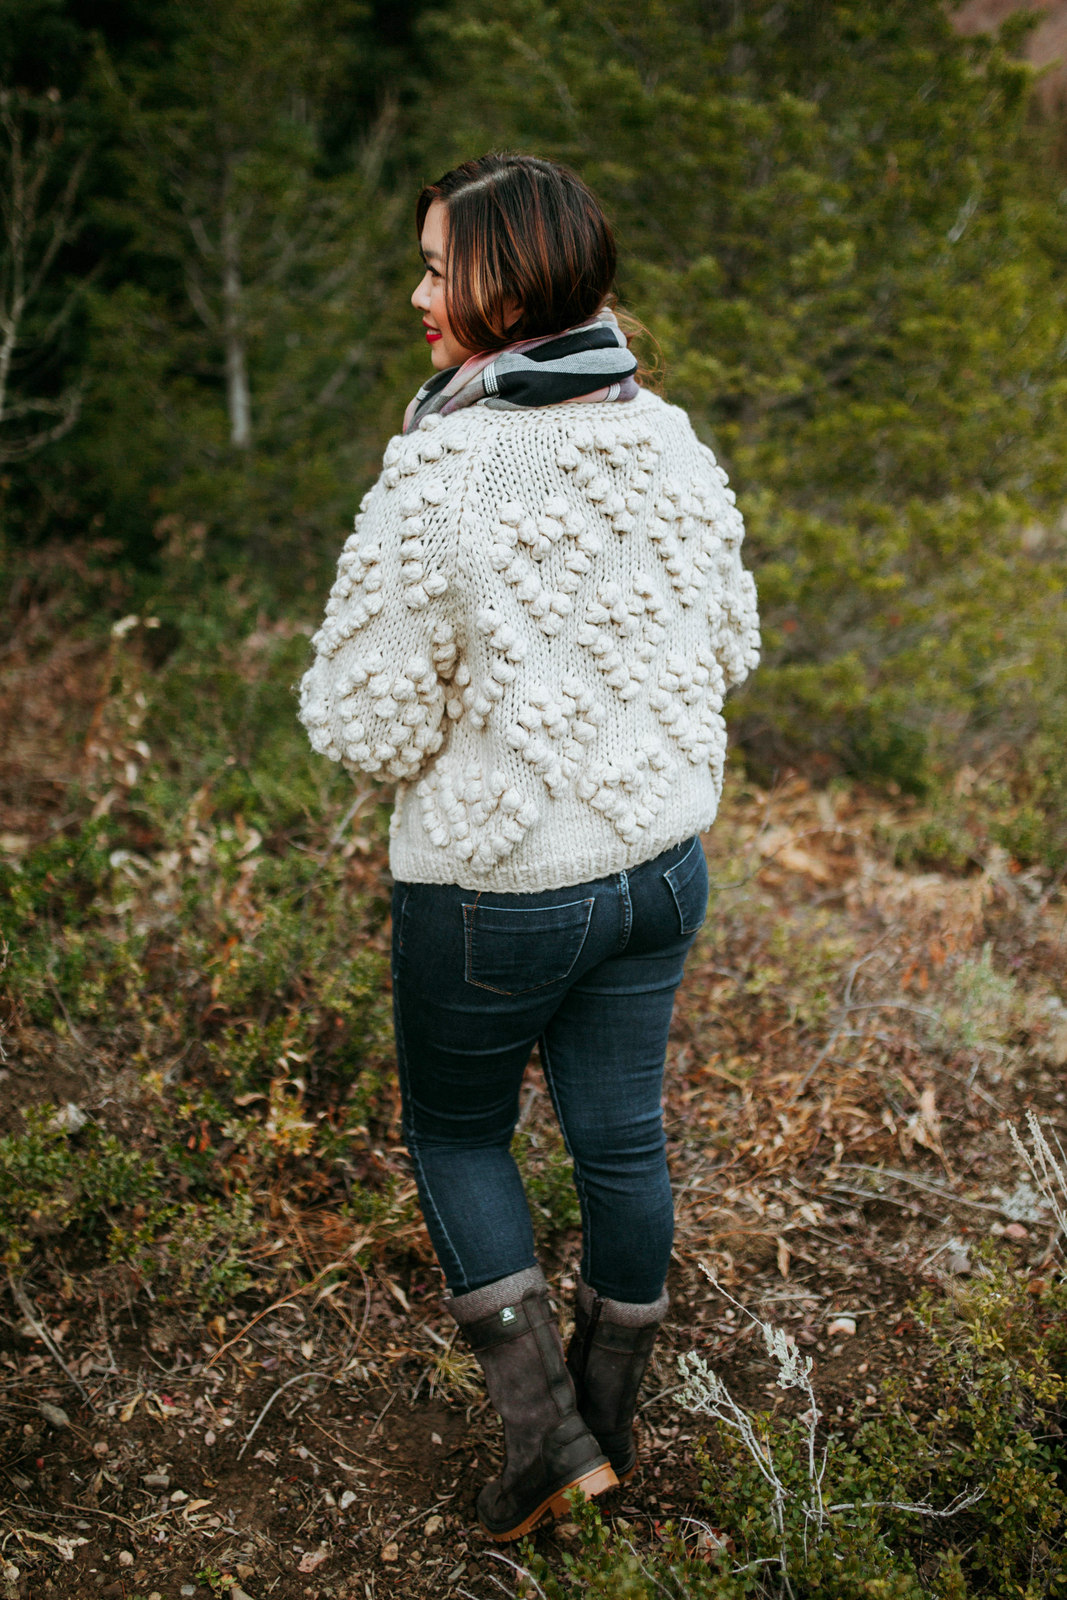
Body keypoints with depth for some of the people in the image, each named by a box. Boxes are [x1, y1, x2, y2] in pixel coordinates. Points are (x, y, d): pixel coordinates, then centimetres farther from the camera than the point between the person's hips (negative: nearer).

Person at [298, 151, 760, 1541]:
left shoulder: (437, 477, -22)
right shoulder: (673, 446, -3)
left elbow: (367, 723, -18)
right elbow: (730, 649, 9)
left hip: (495, 887, -5)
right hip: (662, 857, 6)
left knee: (457, 1135, 18)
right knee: (623, 1134, 19)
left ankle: (544, 1432, 17)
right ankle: (612, 1415, 39)